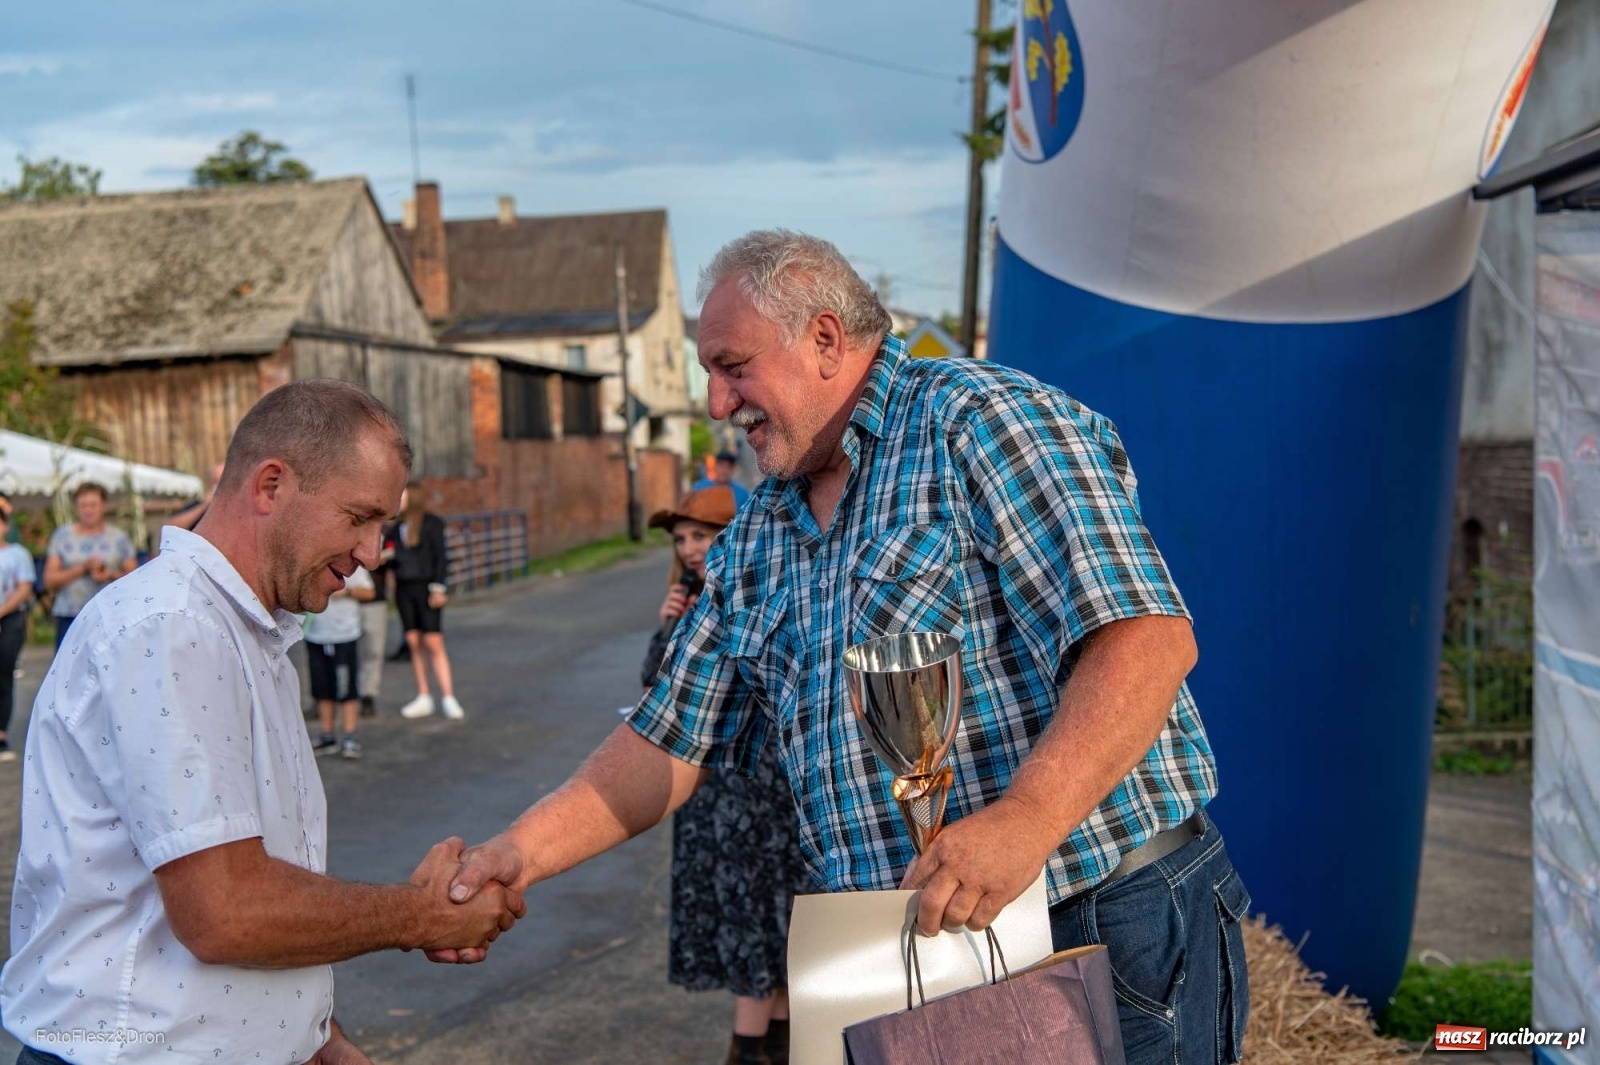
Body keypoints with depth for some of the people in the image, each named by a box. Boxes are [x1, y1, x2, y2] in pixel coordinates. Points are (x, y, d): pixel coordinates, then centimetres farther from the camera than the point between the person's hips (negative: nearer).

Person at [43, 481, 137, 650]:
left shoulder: (118, 537, 11)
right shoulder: (62, 536, 10)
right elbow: (50, 580, 3)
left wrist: (111, 574, -11)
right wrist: (83, 568, -9)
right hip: (69, 617, 0)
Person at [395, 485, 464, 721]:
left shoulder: (432, 523, -4)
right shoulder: (398, 526, 10)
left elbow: (441, 557, -6)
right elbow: (395, 557, 14)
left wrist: (439, 587, -11)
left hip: (426, 587, -5)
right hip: (404, 588, 5)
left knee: (434, 644, -8)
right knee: (414, 644, 6)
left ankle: (448, 699, -6)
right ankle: (423, 699, 13)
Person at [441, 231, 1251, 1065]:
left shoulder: (979, 419, -11)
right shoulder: (753, 542, 12)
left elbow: (1145, 638, -22)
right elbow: (671, 743, 16)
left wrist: (1024, 822, -34)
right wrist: (521, 852, 4)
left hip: (1109, 930, -6)